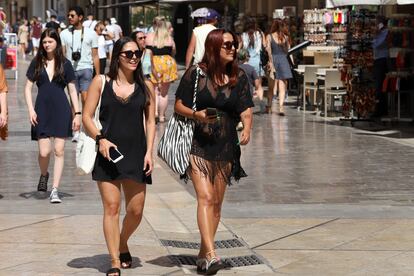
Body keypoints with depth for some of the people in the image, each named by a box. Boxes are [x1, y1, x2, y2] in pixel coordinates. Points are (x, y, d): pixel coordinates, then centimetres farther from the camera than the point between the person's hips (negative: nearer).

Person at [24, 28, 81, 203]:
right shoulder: (37, 63, 6)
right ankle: (43, 175, 27)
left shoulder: (65, 64, 5)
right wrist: (31, 110, -5)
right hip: (42, 110, 0)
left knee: (59, 151, -3)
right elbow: (28, 87, 7)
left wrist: (77, 113, 2)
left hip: (61, 110, 0)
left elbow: (72, 90, 7)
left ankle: (55, 190, 2)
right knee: (44, 151, -6)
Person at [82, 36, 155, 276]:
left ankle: (123, 243, 33)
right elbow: (87, 116, 3)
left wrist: (149, 152, -1)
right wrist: (100, 139, -12)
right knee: (111, 207, -5)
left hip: (136, 153, 2)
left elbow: (150, 121, 9)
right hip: (108, 152, -2)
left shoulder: (146, 86, 7)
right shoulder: (101, 82, 2)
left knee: (136, 210, 3)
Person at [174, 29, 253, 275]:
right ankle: (211, 255, -24)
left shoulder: (239, 77, 7)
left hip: (226, 146, 4)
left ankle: (203, 254, 22)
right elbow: (179, 106, 0)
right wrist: (196, 114, -19)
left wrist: (247, 128, -15)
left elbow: (246, 109, 5)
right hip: (198, 145, -4)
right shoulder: (195, 74, -3)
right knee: (205, 197, -16)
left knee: (217, 202, 9)